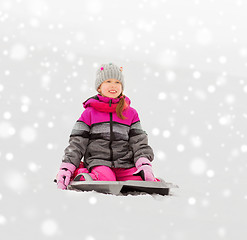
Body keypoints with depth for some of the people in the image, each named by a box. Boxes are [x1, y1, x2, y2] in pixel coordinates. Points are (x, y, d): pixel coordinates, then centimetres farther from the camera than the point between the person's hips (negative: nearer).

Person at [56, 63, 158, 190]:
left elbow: (139, 143, 10)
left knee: (140, 180, -28)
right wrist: (66, 169, -5)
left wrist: (144, 166, -9)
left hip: (125, 164, 2)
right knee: (106, 179, -36)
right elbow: (76, 144, 7)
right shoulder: (90, 113, 11)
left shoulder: (131, 113, 17)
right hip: (98, 162, -2)